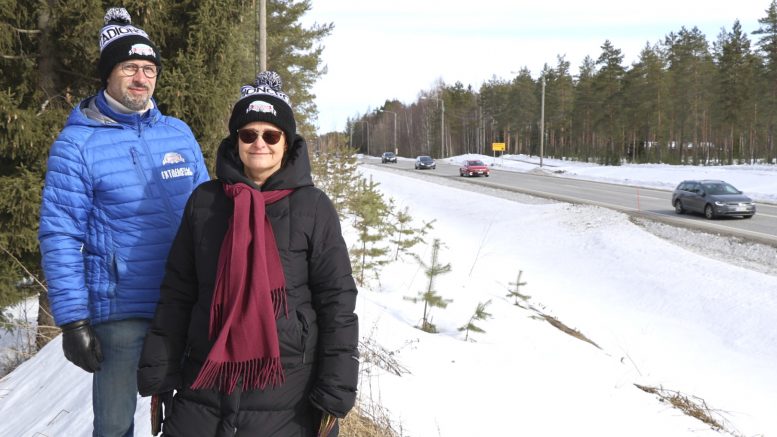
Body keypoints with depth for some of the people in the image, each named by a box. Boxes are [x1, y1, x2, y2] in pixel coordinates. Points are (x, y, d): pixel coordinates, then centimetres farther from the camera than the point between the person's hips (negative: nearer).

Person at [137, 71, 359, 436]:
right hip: (204, 389, 2)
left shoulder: (313, 206, -3)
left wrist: (335, 393, -7)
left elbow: (336, 302, -3)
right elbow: (176, 294, 7)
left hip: (288, 394, -2)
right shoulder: (204, 201, 4)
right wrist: (158, 376, 3)